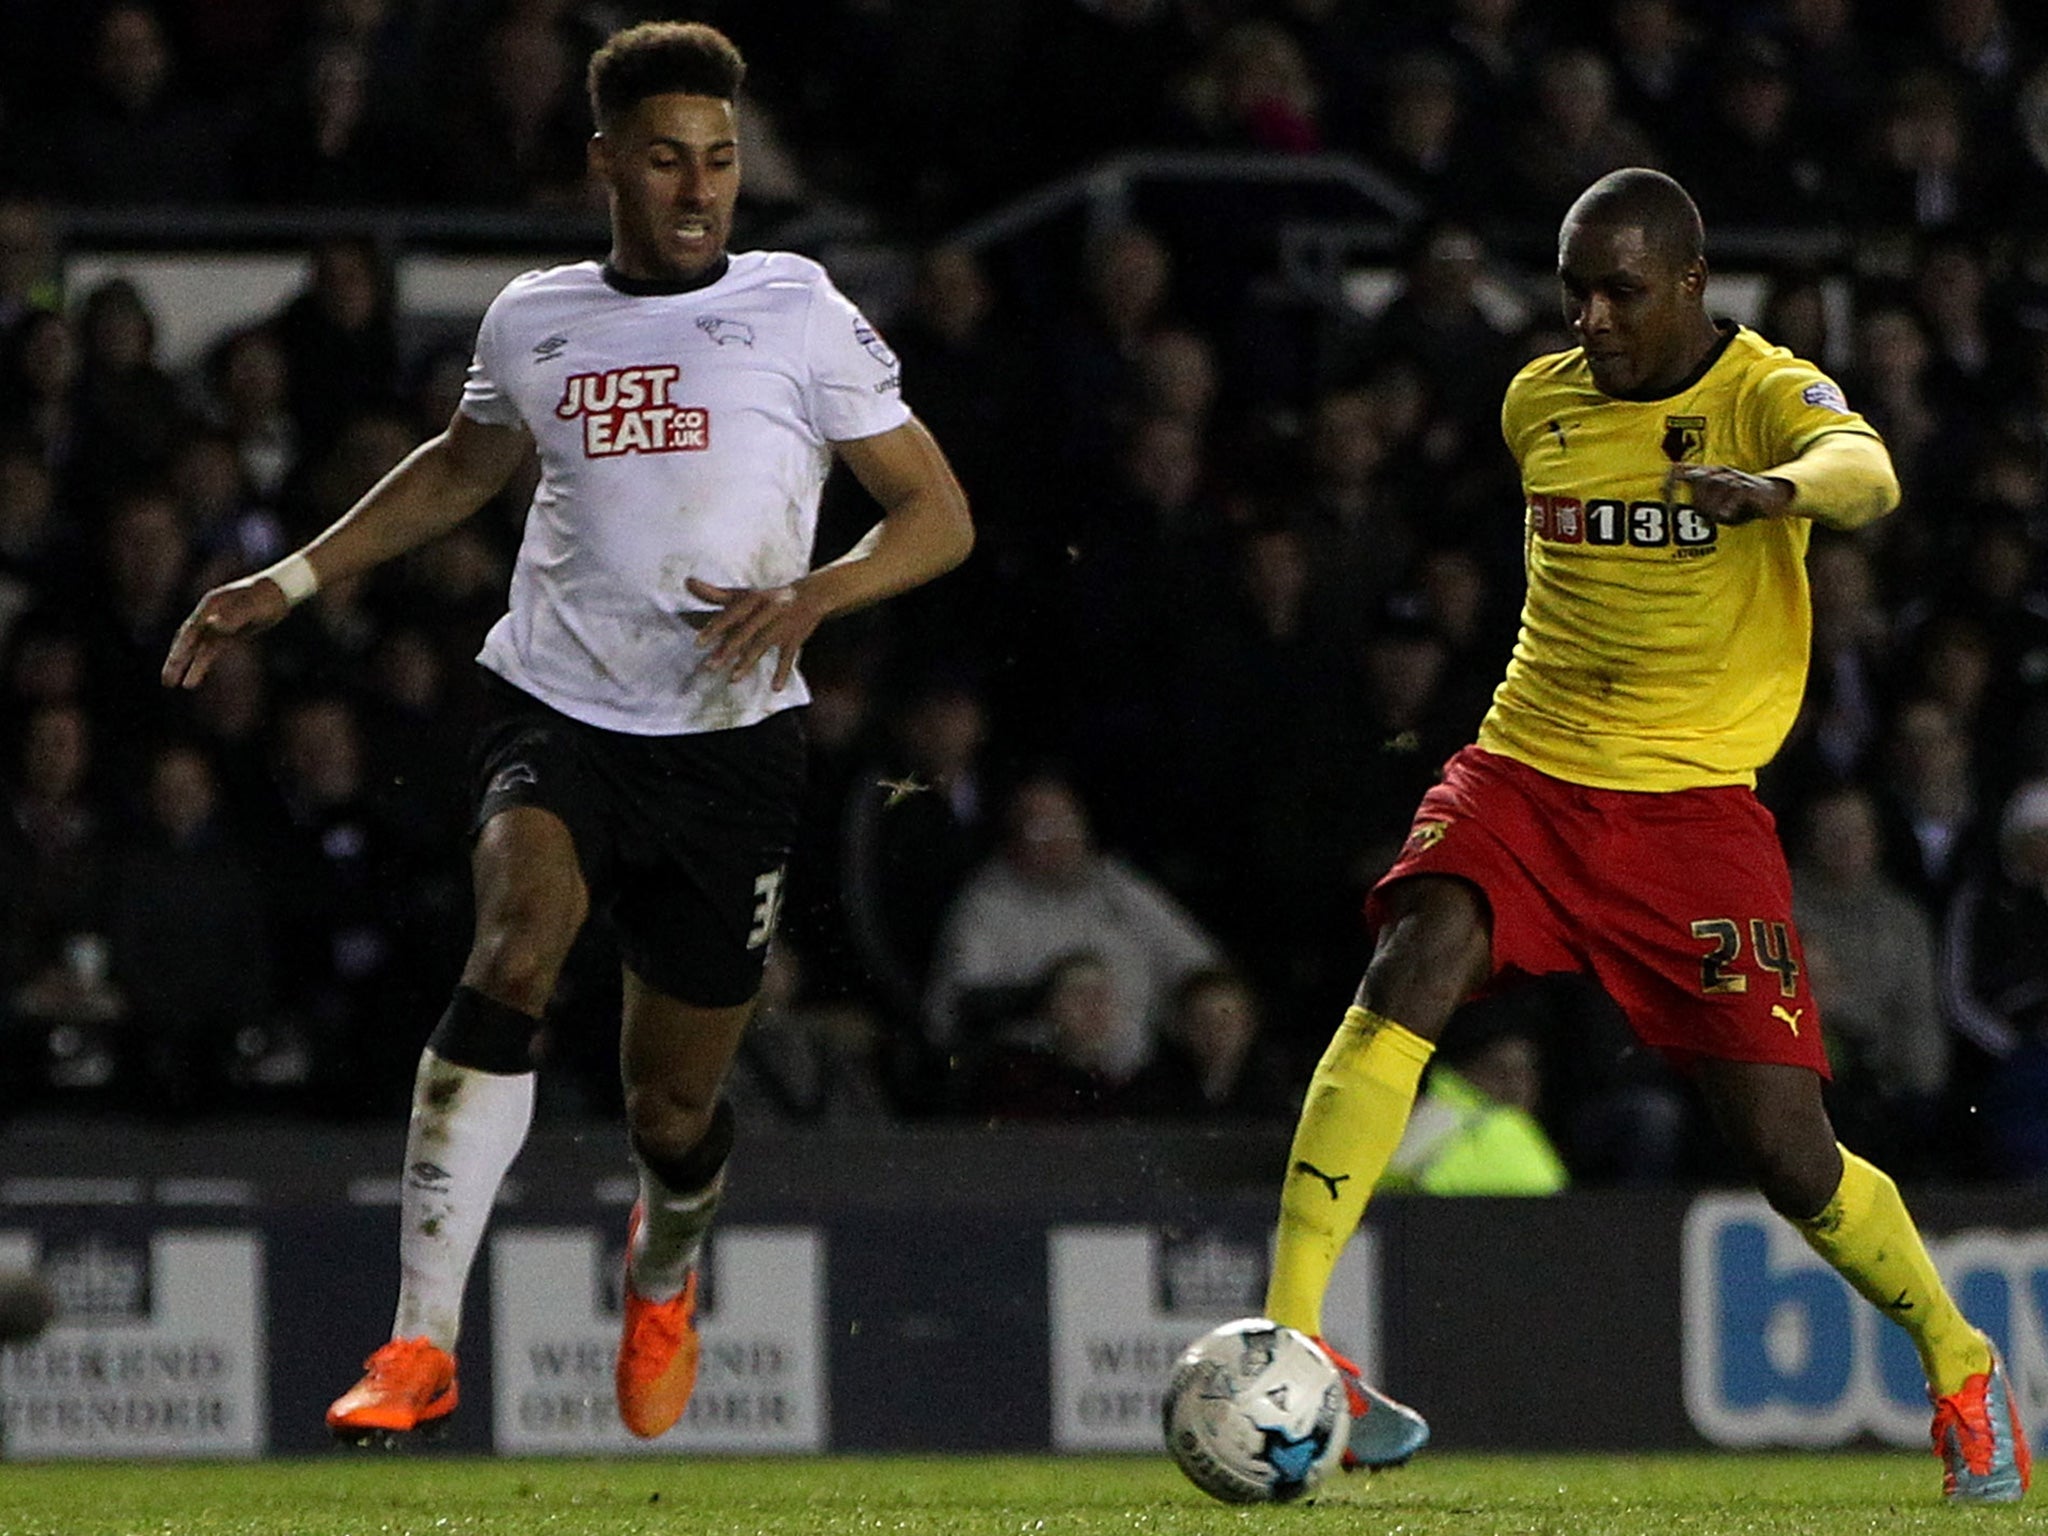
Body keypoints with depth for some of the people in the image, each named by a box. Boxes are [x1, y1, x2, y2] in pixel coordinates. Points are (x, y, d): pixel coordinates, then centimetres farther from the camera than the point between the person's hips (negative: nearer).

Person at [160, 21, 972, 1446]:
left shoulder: (798, 313, 1)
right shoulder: (535, 322, 9)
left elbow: (938, 513, 1)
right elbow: (463, 467, 30)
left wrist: (811, 595, -17)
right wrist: (292, 581, 24)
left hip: (732, 736, -1)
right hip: (559, 710, 1)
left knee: (675, 1103, 6)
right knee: (515, 950, -29)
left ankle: (666, 1272, 45)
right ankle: (423, 1342, -32)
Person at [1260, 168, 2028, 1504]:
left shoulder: (1766, 390, -9)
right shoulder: (1539, 403, 8)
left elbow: (1863, 468, -34)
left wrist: (1777, 488, -55)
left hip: (1696, 804, -3)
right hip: (1527, 776, 3)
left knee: (1786, 1151, -6)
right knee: (1411, 972, -27)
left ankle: (1961, 1368, 22)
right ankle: (1287, 1339, -31)